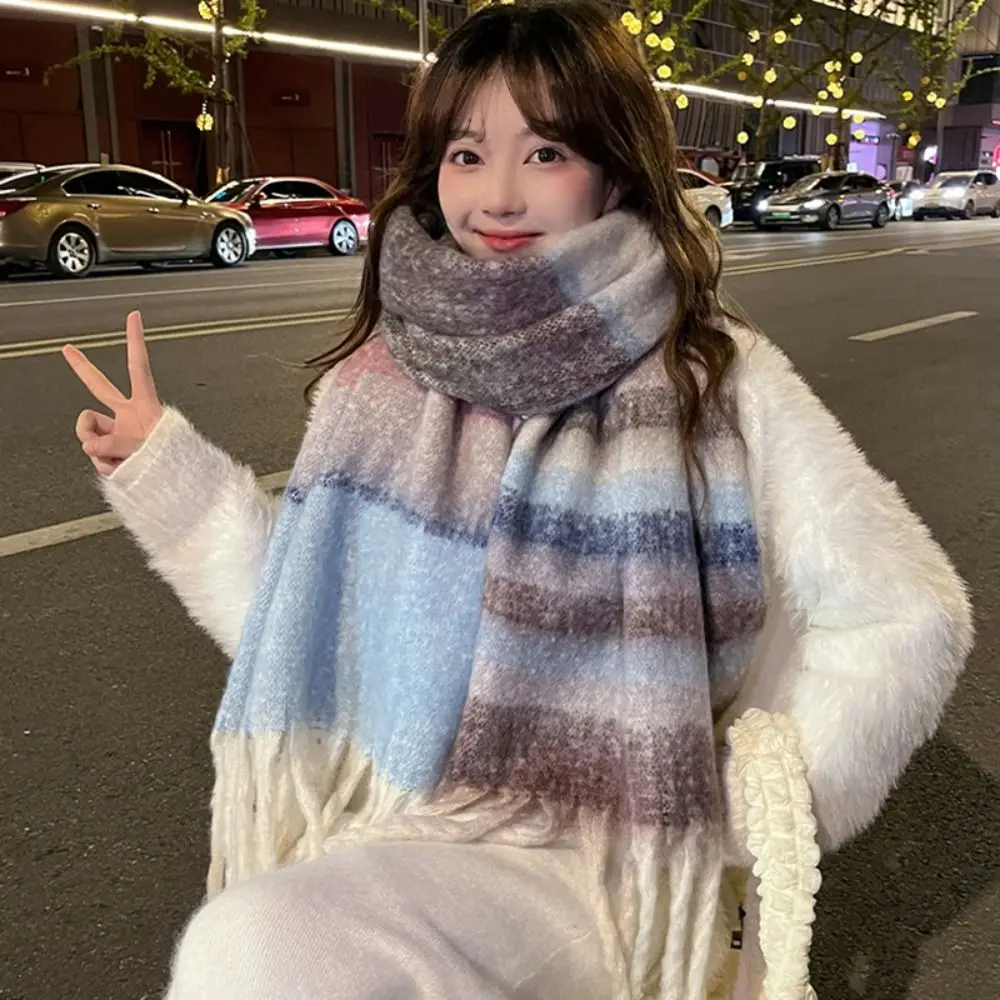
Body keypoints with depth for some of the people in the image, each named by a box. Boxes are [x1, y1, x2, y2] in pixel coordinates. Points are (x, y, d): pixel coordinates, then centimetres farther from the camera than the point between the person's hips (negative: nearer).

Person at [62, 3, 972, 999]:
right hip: (367, 834, 4)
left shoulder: (714, 381, -8)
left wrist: (753, 802, -3)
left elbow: (905, 615, -3)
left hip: (573, 864, -3)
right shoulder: (381, 377, 3)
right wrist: (166, 468, 4)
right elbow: (301, 613, 7)